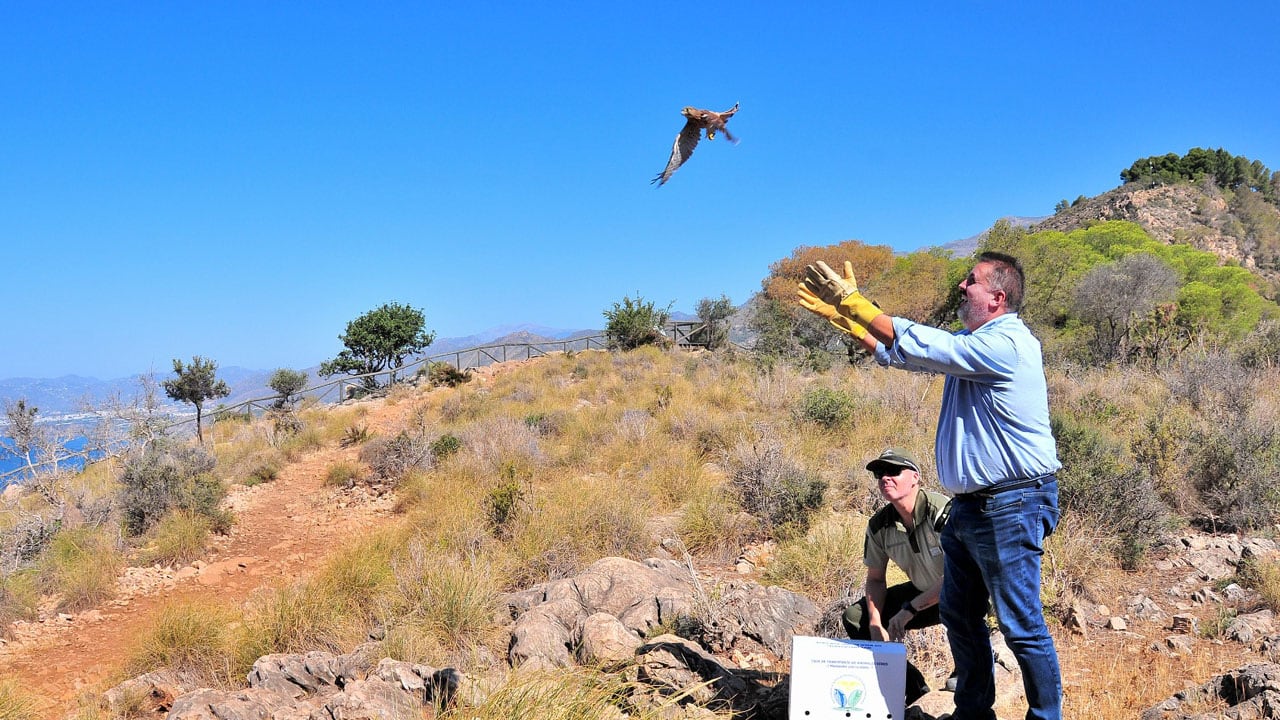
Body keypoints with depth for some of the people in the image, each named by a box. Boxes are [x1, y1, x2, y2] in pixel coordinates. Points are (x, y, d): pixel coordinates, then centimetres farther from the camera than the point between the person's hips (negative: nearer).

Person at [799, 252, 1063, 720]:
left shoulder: (1004, 344, -18)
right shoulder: (973, 344, 14)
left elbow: (914, 344, -19)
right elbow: (897, 352, 16)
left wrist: (852, 301, -12)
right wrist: (841, 314, 10)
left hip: (1009, 509, -10)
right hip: (969, 506, 10)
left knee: (1022, 626, -2)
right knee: (959, 616, 18)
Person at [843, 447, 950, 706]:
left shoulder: (942, 512, -29)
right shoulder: (879, 525, -9)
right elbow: (875, 579, 4)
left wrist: (909, 609, -31)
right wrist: (875, 625, -12)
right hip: (923, 593, 7)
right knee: (854, 617, -4)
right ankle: (911, 687, 9)